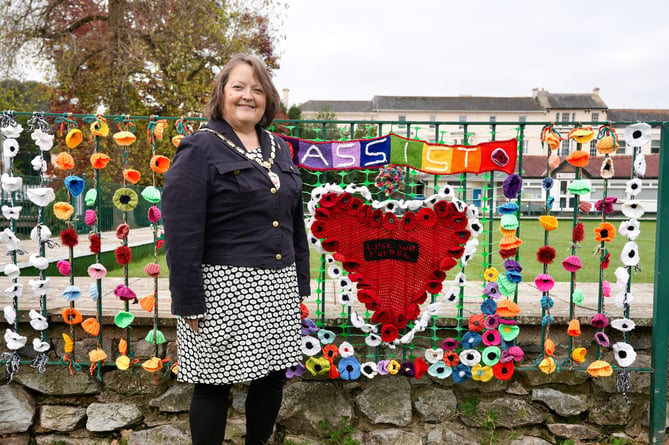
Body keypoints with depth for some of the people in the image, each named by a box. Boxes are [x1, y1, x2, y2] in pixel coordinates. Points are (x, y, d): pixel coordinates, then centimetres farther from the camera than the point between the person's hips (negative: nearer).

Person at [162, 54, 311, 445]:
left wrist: (300, 283, 14)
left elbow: (295, 220, 17)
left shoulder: (279, 148, 12)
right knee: (215, 385, 6)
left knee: (272, 376, 15)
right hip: (224, 288, -6)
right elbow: (181, 232, -13)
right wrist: (190, 304, -15)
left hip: (278, 287, 6)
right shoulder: (200, 149, -8)